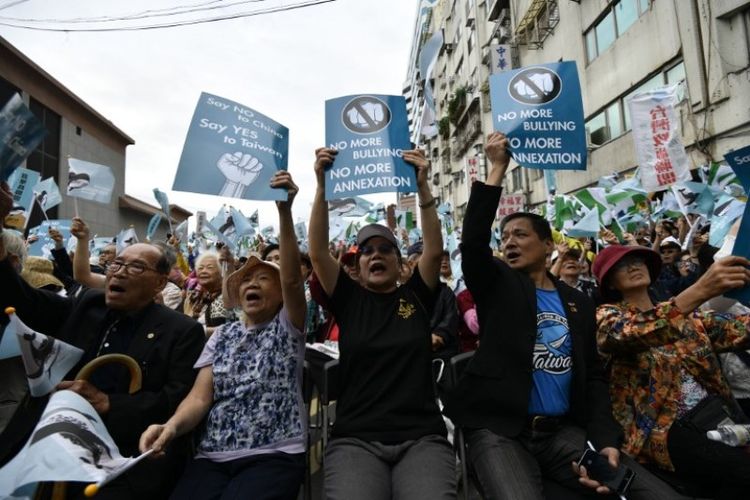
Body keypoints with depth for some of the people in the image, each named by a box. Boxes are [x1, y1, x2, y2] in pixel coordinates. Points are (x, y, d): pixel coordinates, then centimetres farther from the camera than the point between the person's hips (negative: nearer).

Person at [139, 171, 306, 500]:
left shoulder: (287, 327, 3)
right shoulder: (222, 335, 14)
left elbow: (292, 278, -15)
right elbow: (200, 397, 6)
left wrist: (284, 210, -25)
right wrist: (171, 426, -16)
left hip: (275, 456, -2)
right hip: (212, 456, 3)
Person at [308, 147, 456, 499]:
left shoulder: (416, 296, 11)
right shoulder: (348, 300, 9)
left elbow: (434, 249, -2)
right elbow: (318, 252, -1)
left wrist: (422, 186, -9)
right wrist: (322, 185, -8)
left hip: (422, 438, 1)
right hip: (355, 440, 0)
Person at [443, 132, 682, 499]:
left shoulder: (578, 303, 12)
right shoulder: (497, 285, 3)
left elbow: (593, 374, 11)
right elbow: (473, 241, -16)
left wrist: (605, 439, -4)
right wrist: (498, 168, -12)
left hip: (564, 430, 4)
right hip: (499, 428, -3)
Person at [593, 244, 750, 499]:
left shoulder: (685, 314, 15)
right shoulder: (609, 315, -2)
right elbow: (630, 334, -25)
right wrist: (700, 291, -35)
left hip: (716, 407, 6)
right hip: (667, 426, -6)